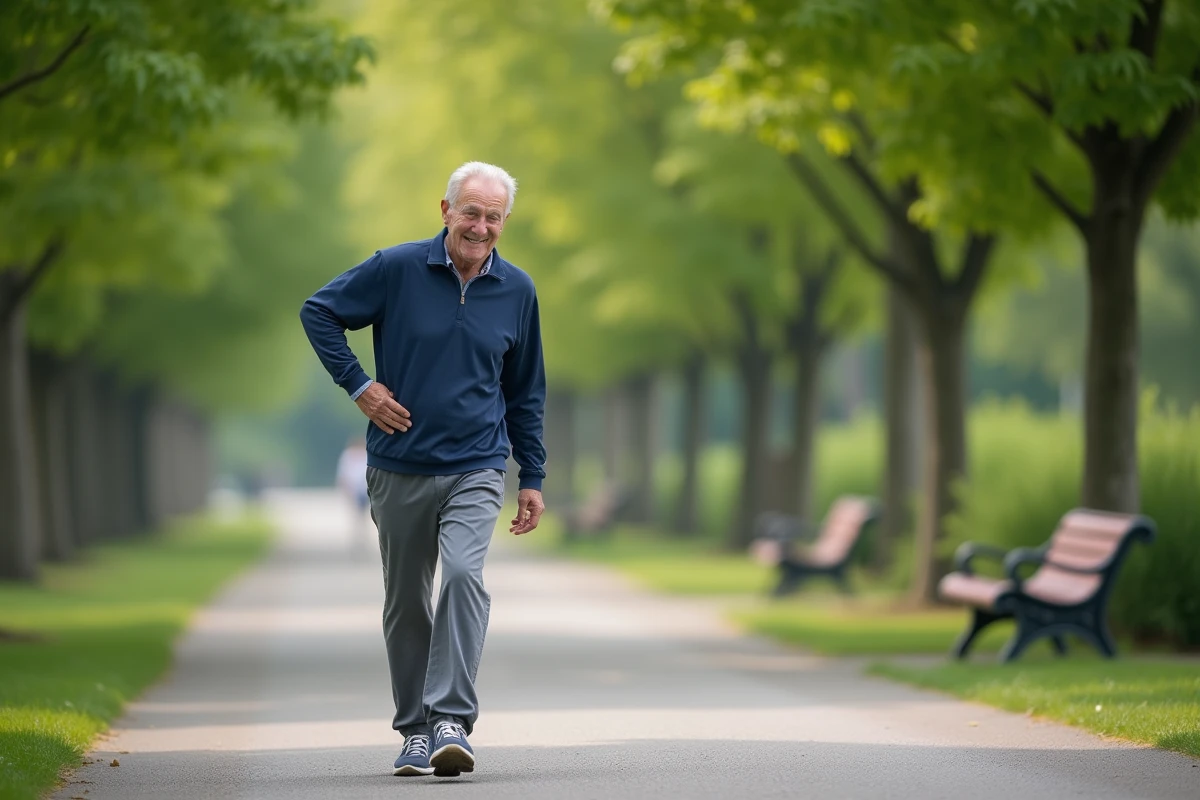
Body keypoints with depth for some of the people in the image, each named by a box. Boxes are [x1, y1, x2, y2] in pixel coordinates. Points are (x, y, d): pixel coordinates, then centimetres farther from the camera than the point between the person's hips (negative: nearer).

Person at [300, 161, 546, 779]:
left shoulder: (517, 291, 3)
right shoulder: (397, 269, -6)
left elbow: (525, 392, 13)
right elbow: (318, 312, 4)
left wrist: (532, 478, 12)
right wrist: (357, 385, -5)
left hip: (475, 470, 0)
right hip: (399, 468, 0)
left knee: (464, 574, -23)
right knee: (405, 602, 9)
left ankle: (452, 720, -23)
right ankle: (415, 728, 22)